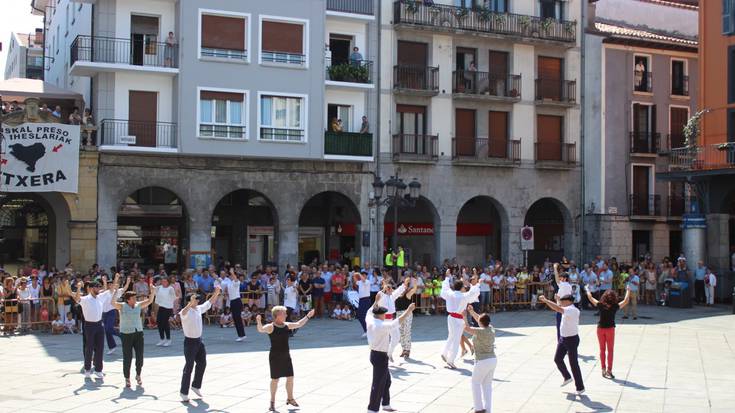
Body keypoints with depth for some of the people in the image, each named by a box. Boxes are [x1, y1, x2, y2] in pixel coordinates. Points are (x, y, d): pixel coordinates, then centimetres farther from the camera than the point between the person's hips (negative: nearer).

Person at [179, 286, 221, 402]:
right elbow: (183, 313, -44)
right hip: (190, 342, -8)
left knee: (202, 364, 15)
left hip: (199, 341, 8)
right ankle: (184, 392, 5)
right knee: (189, 367, -4)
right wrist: (191, 303, -58)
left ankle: (196, 386, 33)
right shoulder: (186, 311, -18)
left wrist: (216, 293, 11)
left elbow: (209, 303, 19)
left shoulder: (199, 309, 5)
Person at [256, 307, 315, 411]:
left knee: (290, 377, 11)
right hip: (275, 357, -6)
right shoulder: (270, 327, -14)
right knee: (275, 379, 2)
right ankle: (272, 402, 16)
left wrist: (307, 317, 21)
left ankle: (290, 398, 30)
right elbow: (261, 329, -32)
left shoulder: (286, 325, 5)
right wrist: (259, 322, -52)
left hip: (286, 356, 6)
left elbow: (298, 324, 20)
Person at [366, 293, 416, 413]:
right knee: (378, 384, -2)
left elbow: (370, 311, 20)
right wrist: (408, 310, -15)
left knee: (386, 380, 24)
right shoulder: (382, 326, -23)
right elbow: (398, 321, -23)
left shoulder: (369, 321, -1)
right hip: (380, 357, -10)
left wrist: (377, 300, 25)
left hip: (374, 354, 10)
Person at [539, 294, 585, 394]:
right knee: (557, 359, 13)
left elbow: (558, 309, -37)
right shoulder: (567, 310, 6)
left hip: (572, 339, -9)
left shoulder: (572, 310, -22)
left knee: (573, 363, -2)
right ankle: (567, 377, 33)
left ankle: (580, 387, 9)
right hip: (563, 338, 9)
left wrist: (545, 300, -36)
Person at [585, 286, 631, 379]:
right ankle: (609, 370, 3)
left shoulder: (600, 305, -8)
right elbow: (626, 301, -1)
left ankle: (603, 369, 15)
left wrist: (587, 289, 18)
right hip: (610, 329, -2)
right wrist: (628, 291, 12)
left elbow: (590, 297, 2)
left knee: (602, 349, 12)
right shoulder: (615, 306, -11)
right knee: (610, 350, 6)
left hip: (600, 329, 2)